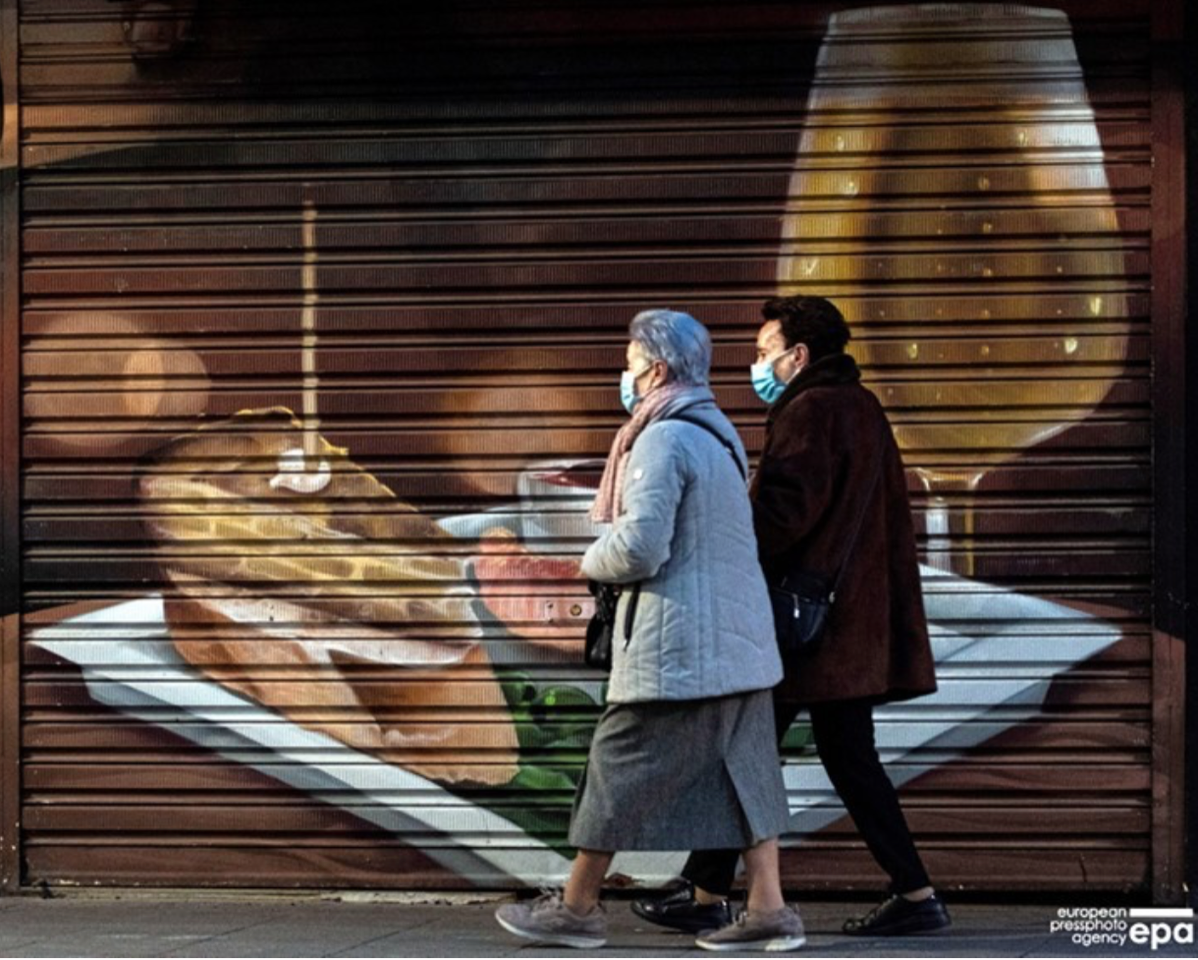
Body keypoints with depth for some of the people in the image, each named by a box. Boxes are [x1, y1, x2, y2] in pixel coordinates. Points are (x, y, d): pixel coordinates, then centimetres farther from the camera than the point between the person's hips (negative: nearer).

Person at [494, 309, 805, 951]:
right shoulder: (720, 435, 16)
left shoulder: (663, 440, -15)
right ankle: (768, 910, 6)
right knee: (742, 772, 8)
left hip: (674, 647, -9)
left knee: (619, 771, 2)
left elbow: (640, 546, -22)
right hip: (739, 640, 9)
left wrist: (593, 561, -2)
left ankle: (577, 908, 11)